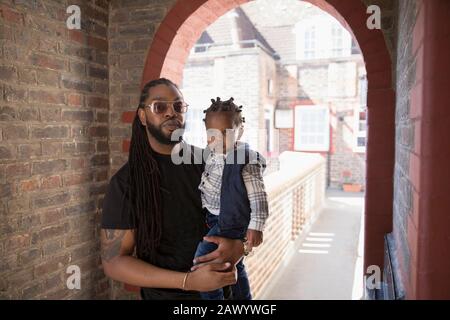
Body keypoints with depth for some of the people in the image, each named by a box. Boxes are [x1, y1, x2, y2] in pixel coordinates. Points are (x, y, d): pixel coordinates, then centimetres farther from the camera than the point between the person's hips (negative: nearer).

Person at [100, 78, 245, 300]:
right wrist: (188, 281, -25)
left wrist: (237, 246, -20)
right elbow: (113, 261, -16)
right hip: (163, 294, -3)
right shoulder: (126, 181, -14)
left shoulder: (206, 163, -5)